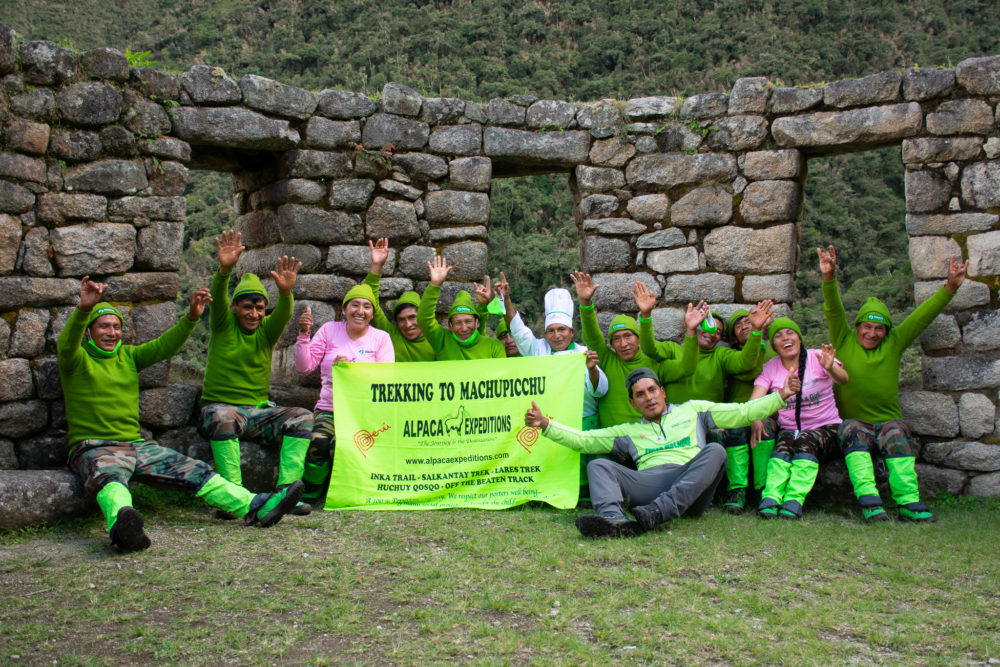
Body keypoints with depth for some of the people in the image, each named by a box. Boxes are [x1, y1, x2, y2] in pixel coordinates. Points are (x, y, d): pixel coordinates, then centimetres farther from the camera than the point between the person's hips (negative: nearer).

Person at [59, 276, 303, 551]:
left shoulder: (127, 356, 18)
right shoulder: (77, 360, 2)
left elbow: (163, 347, 6)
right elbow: (66, 345, -21)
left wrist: (191, 318, -13)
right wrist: (83, 309, -42)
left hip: (136, 444, 6)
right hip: (94, 447, -6)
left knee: (195, 471, -9)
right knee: (110, 474, -40)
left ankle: (256, 507, -18)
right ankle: (121, 524, -72)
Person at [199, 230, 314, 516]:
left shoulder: (267, 329, 6)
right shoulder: (223, 324, 2)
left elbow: (283, 314, -16)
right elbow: (218, 299, -19)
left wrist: (285, 292, -40)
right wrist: (224, 271, -41)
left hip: (258, 411, 3)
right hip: (221, 405, -3)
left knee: (302, 417, -19)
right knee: (223, 417, -37)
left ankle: (285, 490, -25)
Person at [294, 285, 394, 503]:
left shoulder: (380, 338, 6)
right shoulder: (329, 330, 10)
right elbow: (304, 367, 5)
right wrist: (304, 334, -7)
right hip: (328, 409, 1)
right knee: (318, 442, -30)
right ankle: (310, 493, -7)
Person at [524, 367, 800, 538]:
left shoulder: (692, 410, 26)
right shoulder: (628, 432, 29)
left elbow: (742, 412, 21)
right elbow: (583, 440, 22)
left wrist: (781, 396, 10)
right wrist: (545, 424, 11)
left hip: (691, 488, -1)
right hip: (648, 482, 1)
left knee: (714, 450, -28)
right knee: (599, 465, -17)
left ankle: (656, 514, -46)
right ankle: (614, 519, -50)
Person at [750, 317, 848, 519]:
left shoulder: (817, 358, -2)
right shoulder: (770, 368, 5)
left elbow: (843, 380, -21)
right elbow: (754, 401, -9)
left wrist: (830, 368, -45)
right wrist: (755, 420, -33)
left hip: (825, 428, -2)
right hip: (788, 429, 2)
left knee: (805, 442, -33)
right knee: (784, 444, -31)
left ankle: (795, 500, -45)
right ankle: (771, 498, -45)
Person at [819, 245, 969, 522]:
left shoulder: (894, 343, 11)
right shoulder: (844, 341, 6)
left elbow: (923, 315, 3)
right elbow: (833, 310, -9)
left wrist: (950, 287, -9)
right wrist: (829, 278, -26)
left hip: (888, 422, 2)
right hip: (853, 423, -1)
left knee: (897, 433, -31)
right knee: (854, 432, -33)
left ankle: (908, 502, -39)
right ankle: (869, 500, -46)